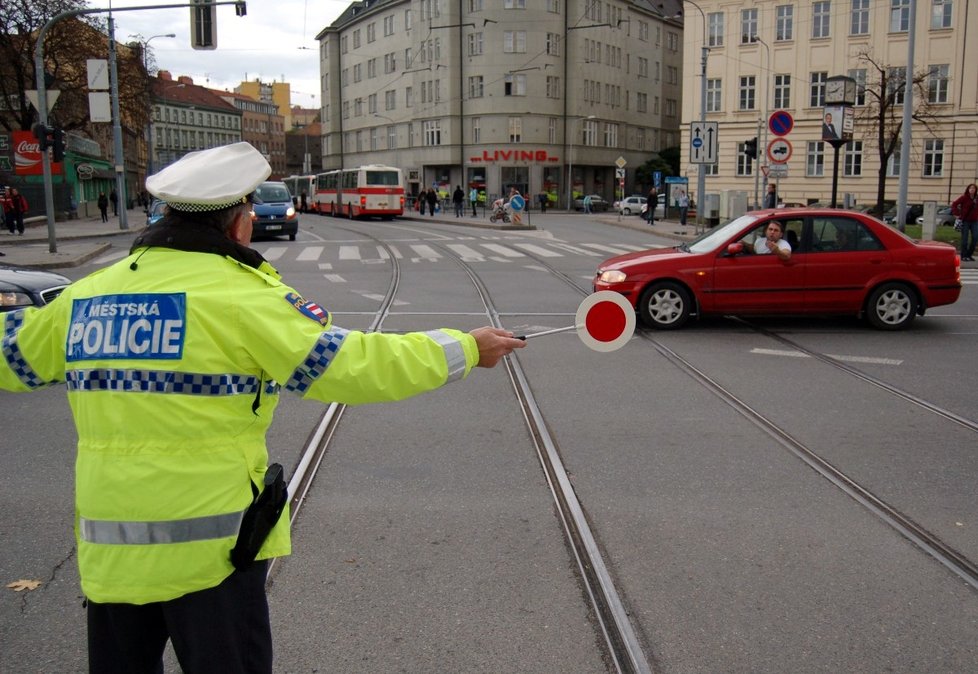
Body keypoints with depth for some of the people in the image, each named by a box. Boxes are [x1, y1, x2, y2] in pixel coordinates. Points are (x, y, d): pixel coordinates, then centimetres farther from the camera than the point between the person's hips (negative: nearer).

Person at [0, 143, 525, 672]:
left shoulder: (87, 294, 3)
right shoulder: (239, 295, -13)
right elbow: (352, 364, -13)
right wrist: (467, 348, -4)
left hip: (108, 547, 5)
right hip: (208, 547, -5)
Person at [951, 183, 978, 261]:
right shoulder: (964, 198, -7)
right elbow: (954, 204, -10)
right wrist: (956, 214, -14)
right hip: (965, 220, -5)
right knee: (965, 239, -3)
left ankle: (969, 254, 15)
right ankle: (964, 256, 4)